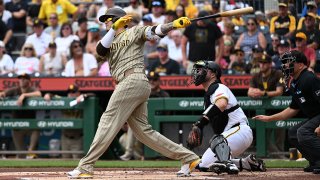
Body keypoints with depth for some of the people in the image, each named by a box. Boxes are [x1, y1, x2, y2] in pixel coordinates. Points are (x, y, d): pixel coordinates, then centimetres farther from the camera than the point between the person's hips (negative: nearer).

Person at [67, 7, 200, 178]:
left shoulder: (134, 31, 10)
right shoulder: (109, 43, 27)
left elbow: (154, 31, -6)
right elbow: (100, 50, 5)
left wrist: (174, 24, -25)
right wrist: (115, 28, -7)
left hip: (133, 79, -8)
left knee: (108, 121, -10)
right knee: (143, 130, 3)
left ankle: (85, 167, -12)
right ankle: (188, 158, 4)